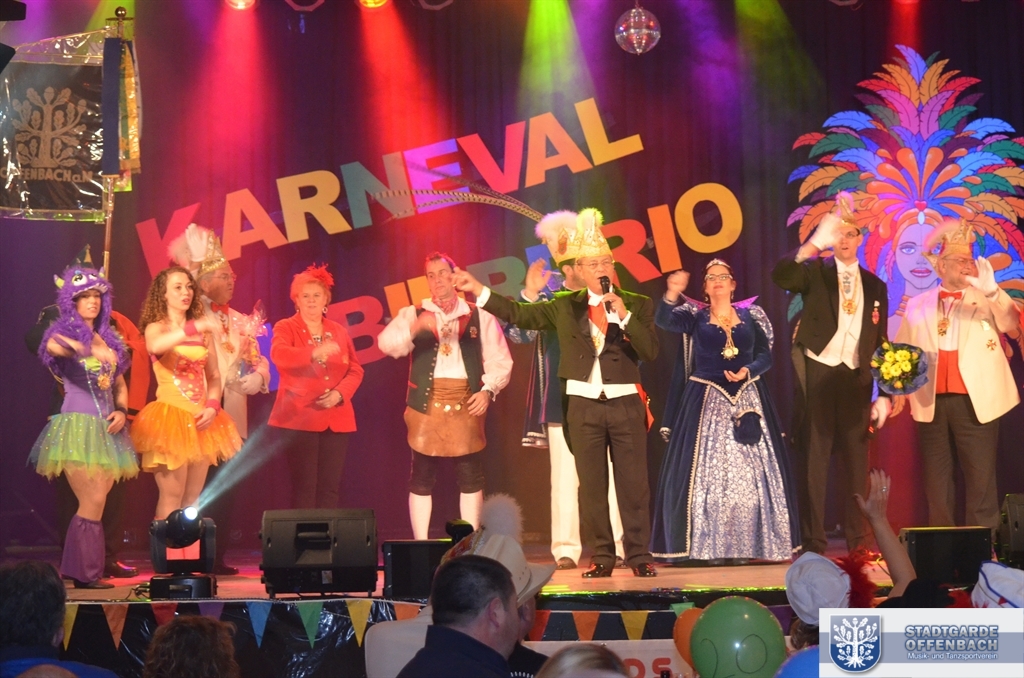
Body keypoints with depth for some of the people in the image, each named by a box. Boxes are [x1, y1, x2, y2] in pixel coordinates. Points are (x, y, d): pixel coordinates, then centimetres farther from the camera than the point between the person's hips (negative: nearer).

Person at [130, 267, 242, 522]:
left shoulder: (203, 332, 12)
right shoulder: (156, 327, -2)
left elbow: (214, 376, 13)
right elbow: (155, 346, -28)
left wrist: (213, 407, -6)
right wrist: (193, 327, -41)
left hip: (201, 420, 5)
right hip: (171, 416, -5)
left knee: (193, 498, 7)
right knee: (172, 496, -8)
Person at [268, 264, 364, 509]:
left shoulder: (339, 331, 14)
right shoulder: (285, 327, 1)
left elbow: (355, 370, 10)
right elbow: (279, 355, -20)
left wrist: (340, 393, -9)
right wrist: (313, 353, -37)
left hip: (336, 420, 4)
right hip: (298, 418, -4)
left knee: (330, 486, 4)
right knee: (304, 486, -7)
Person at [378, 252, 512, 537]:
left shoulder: (479, 316, 9)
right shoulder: (412, 314, 7)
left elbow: (500, 359, 8)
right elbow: (387, 343, -11)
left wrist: (488, 389, -8)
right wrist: (415, 327, -29)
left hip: (467, 403, 1)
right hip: (426, 402, -1)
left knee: (471, 477, 2)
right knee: (422, 477, 0)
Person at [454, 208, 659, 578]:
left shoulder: (637, 304, 4)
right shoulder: (566, 306, 8)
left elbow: (651, 350, -7)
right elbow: (519, 314, 8)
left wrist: (624, 315, -17)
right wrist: (478, 290, 1)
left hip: (625, 403, -1)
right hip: (584, 405, 2)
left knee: (634, 484, 0)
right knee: (592, 485, 5)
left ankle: (639, 555, 6)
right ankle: (602, 557, 13)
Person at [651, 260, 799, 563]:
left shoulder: (751, 315, 9)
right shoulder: (694, 316, 3)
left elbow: (765, 356, 5)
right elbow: (662, 320, -15)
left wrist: (748, 371, -14)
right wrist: (672, 295, -33)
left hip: (747, 399, 2)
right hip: (705, 402, -2)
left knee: (749, 471, -1)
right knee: (704, 470, -6)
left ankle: (747, 546, 3)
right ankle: (704, 547, -5)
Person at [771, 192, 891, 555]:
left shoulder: (874, 285, 14)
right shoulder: (815, 271, 4)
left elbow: (881, 341, 13)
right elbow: (781, 277, -18)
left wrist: (884, 393, 6)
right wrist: (814, 245, -31)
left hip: (856, 378, 3)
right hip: (818, 373, -3)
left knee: (856, 460, 5)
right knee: (813, 457, -2)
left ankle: (858, 539, 11)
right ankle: (813, 542, 1)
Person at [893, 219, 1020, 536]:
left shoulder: (986, 300, 7)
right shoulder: (918, 305, 13)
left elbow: (1011, 324, -12)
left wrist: (992, 290, -27)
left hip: (974, 403, -2)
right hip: (932, 403, 2)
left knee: (981, 483, -3)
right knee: (937, 485, 7)